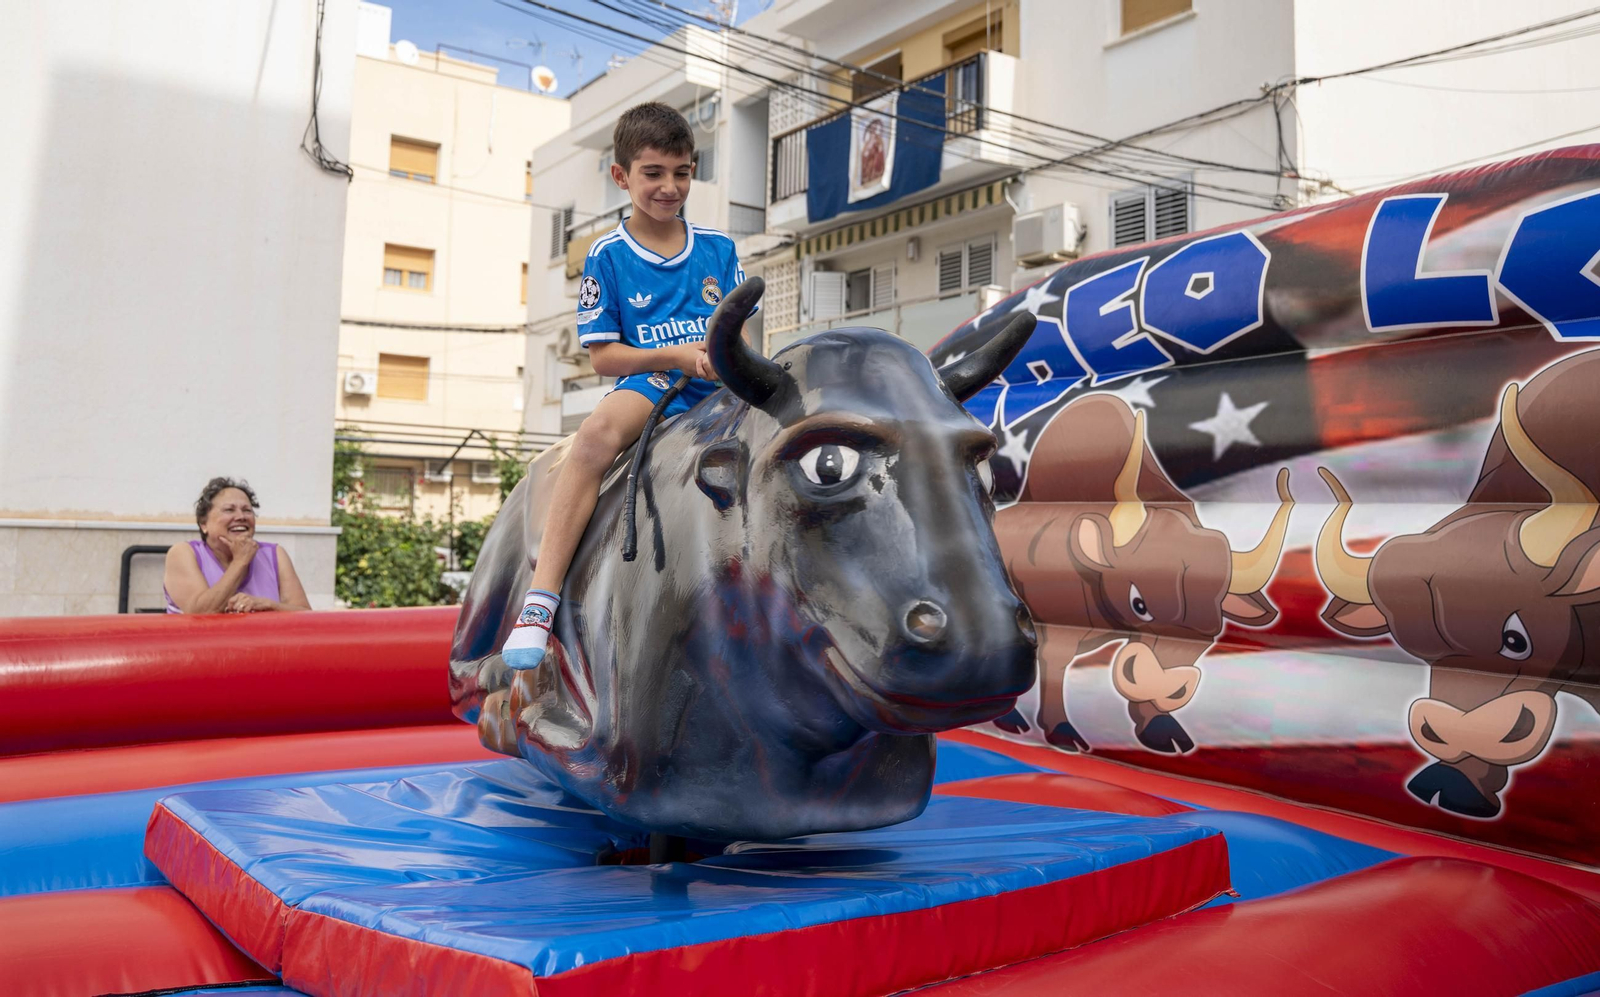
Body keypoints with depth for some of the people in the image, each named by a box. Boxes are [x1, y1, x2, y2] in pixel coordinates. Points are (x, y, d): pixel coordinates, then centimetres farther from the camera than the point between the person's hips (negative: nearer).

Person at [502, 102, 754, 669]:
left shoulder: (718, 249, 12)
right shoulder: (607, 255, 3)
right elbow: (602, 355, -1)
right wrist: (675, 355, -14)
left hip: (718, 392, 4)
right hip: (647, 383, -4)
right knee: (599, 430, -36)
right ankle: (541, 599, -37)